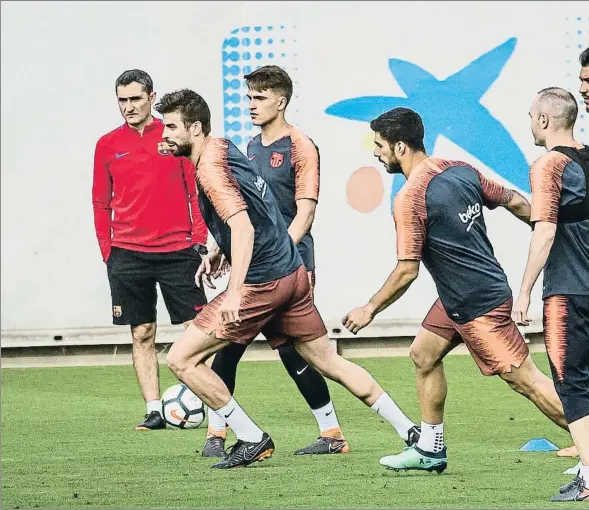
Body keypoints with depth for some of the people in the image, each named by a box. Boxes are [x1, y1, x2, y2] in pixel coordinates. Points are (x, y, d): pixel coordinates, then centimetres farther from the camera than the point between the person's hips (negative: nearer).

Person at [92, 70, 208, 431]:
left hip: (177, 250, -1)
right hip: (128, 253, 1)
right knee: (142, 334, 2)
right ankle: (154, 410, 4)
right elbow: (101, 204, 11)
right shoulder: (108, 145, 7)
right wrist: (108, 253, 4)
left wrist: (199, 241, -2)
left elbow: (196, 191, 6)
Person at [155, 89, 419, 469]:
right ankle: (410, 431, 18)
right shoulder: (224, 148, 12)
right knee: (330, 362, 18)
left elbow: (243, 227, -29)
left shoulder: (210, 168, -17)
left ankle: (252, 439, -1)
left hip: (261, 282, -10)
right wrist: (217, 250, 29)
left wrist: (234, 292, -35)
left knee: (181, 359, -5)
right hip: (293, 271, 10)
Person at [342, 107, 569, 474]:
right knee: (424, 354, 16)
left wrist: (370, 310, -8)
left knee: (526, 379, -5)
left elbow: (407, 272, -21)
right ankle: (430, 451, 22)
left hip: (478, 305, -9)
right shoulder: (461, 170, 3)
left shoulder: (409, 199, -20)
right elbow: (514, 202, 10)